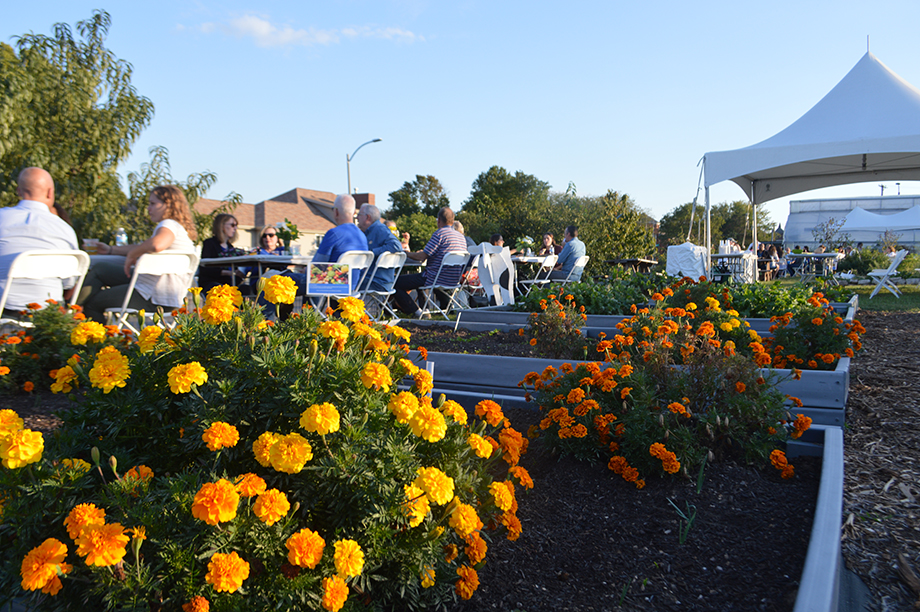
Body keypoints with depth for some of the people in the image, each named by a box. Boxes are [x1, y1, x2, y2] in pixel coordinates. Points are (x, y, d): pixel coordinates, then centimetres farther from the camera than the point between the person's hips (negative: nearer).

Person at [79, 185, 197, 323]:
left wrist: (131, 255, -22)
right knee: (99, 269, 21)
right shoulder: (172, 226, 20)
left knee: (92, 304, 4)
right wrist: (111, 250, 32)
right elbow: (141, 248, 29)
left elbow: (156, 245, -40)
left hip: (154, 298, -11)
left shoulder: (169, 225, -16)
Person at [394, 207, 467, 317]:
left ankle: (417, 312, -4)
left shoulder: (439, 234, -14)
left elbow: (422, 257, -16)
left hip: (437, 279, -9)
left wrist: (407, 253, 3)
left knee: (397, 283, -1)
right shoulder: (461, 236, 11)